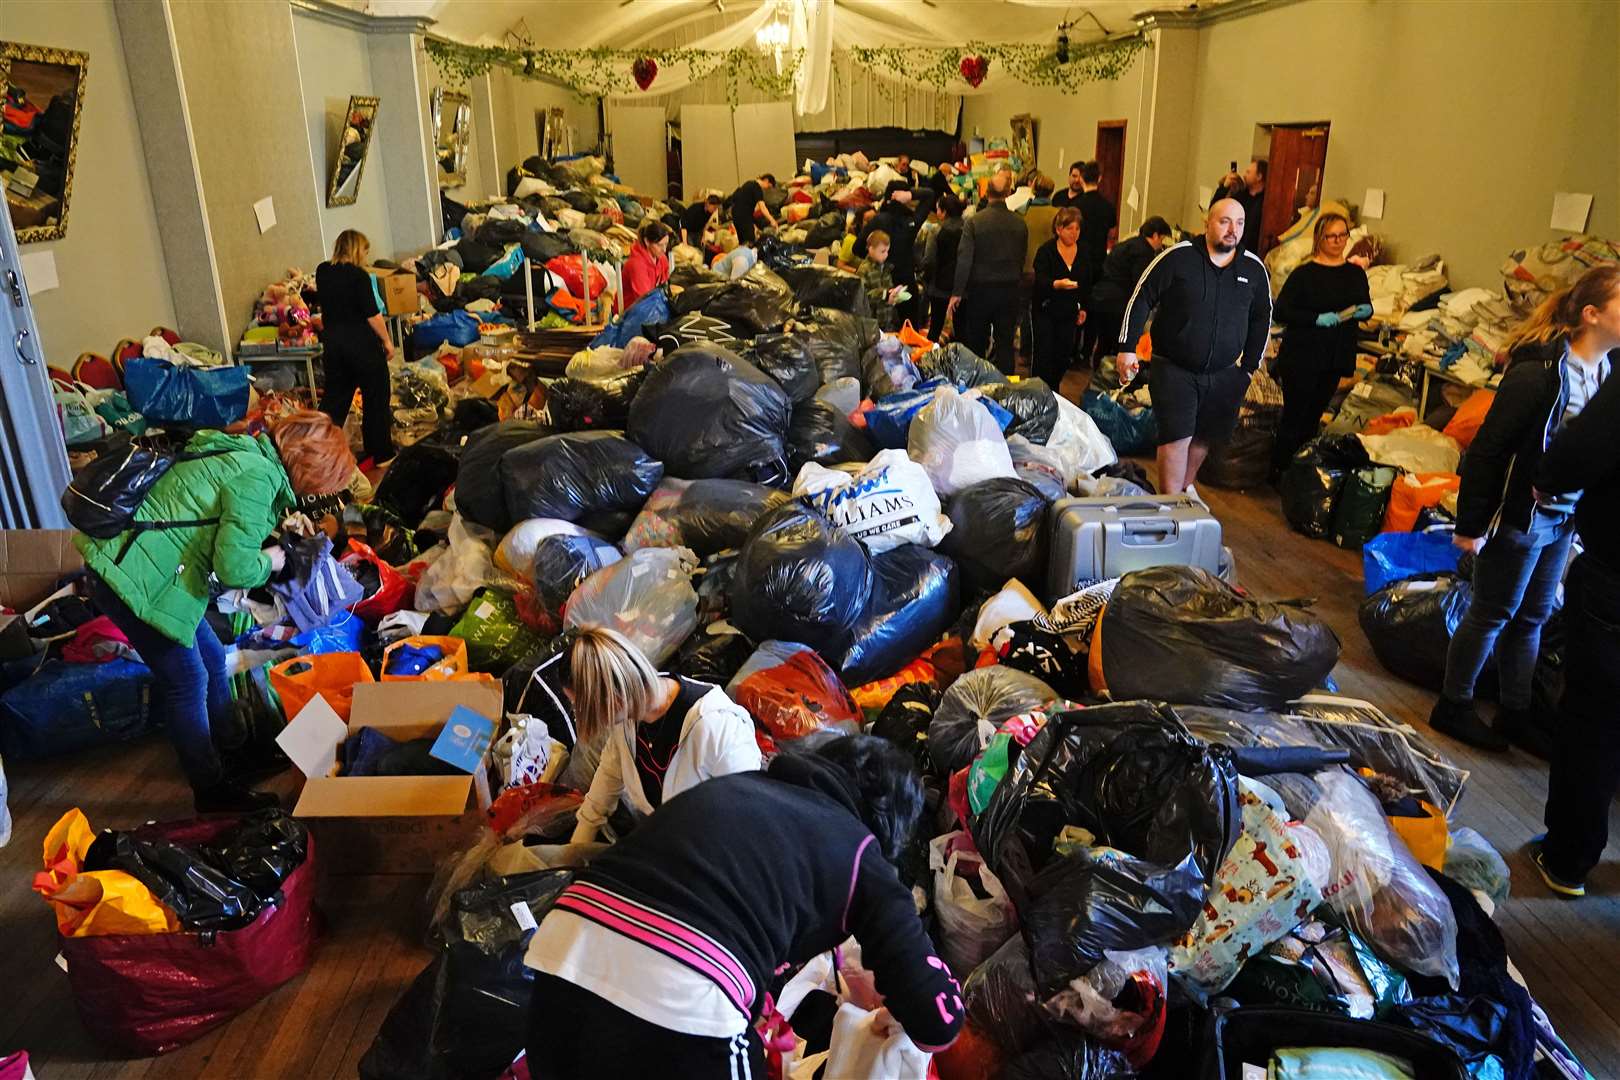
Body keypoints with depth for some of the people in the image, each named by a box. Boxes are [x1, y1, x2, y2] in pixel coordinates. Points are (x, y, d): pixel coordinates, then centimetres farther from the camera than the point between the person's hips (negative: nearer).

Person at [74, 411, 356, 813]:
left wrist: (275, 526, 8)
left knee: (212, 660, 18)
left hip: (141, 565, 10)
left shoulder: (247, 452, 8)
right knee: (187, 681, 2)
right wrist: (268, 561, -4)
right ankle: (213, 791, 16)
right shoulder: (258, 477, -21)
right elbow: (235, 568, -24)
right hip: (134, 577, -10)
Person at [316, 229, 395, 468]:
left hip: (332, 341, 6)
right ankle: (380, 453, 13)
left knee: (334, 397, 14)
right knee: (376, 396, 7)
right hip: (361, 341, -6)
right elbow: (372, 314, -15)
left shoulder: (322, 271, 5)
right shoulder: (358, 275, -14)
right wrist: (387, 341, -5)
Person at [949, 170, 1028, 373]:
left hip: (980, 289, -2)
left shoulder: (974, 221, -11)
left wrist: (957, 292, -8)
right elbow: (1022, 259, 4)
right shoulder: (1020, 223, -2)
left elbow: (964, 259, -12)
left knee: (976, 343, 11)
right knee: (1005, 342, 7)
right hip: (1009, 290, 2)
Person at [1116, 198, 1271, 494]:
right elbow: (1141, 299, -5)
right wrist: (1127, 348, -10)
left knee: (1205, 438, 13)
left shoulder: (1254, 268, 4)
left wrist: (1250, 366, 13)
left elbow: (1262, 318, 15)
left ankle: (1186, 488, 36)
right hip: (1174, 369, -4)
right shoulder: (1178, 257, -8)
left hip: (1224, 375, 4)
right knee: (1177, 437, -11)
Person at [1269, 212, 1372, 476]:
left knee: (1313, 416, 13)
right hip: (1302, 356, -5)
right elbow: (1281, 312, -13)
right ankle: (1278, 472, 8)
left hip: (1336, 358, 5)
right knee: (1294, 416, -1)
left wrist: (1366, 311, -4)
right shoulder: (1304, 273, -8)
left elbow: (1365, 309, 20)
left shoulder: (1356, 273, 8)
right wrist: (1317, 319, -23)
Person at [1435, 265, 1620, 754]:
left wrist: (1579, 516, 9)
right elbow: (1488, 448, -20)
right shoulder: (1542, 371, -21)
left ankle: (1515, 714, 32)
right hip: (1519, 518, -8)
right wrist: (1471, 524, -17)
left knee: (1532, 618, 18)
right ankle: (1453, 707, 23)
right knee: (1492, 615, 6)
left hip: (1562, 519, 8)